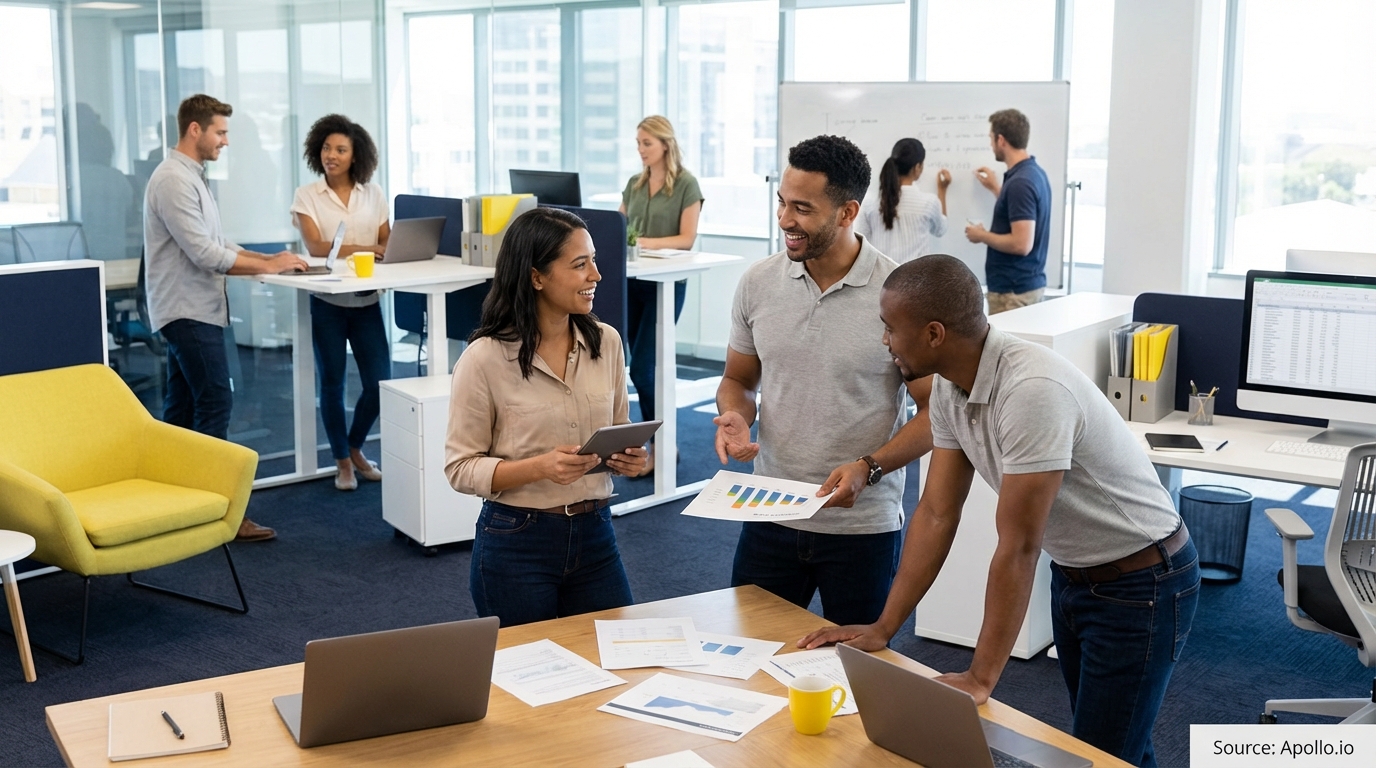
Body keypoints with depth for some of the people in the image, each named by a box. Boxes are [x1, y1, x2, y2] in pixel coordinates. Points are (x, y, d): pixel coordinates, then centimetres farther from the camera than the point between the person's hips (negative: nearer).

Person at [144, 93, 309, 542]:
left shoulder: (191, 177, 18)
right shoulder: (174, 181, -16)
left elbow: (216, 246, 19)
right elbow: (205, 254, -21)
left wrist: (269, 259, 8)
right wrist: (268, 266, -14)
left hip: (190, 313, 10)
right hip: (190, 313, -10)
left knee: (182, 411, 11)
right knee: (215, 404, -11)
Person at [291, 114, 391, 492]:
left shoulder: (373, 193, 7)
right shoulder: (307, 194, -1)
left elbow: (387, 243, 5)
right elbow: (315, 246, -13)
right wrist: (363, 249, -24)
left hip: (367, 301, 2)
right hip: (327, 302, -2)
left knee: (379, 382, 0)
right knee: (332, 383, 5)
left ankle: (355, 448, 25)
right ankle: (342, 461, 21)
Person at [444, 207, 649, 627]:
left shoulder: (606, 342, 0)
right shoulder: (486, 358, -13)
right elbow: (461, 468, -10)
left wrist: (629, 457, -9)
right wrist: (540, 467, -24)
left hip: (594, 535, 4)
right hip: (516, 544, -4)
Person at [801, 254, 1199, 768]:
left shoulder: (1032, 390, -33)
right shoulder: (949, 387, -7)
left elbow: (1019, 546, -30)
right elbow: (937, 514, -1)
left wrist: (981, 677, -25)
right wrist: (884, 627, -3)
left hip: (1139, 585, -8)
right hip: (1073, 574, 8)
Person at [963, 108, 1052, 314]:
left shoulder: (1020, 182, -22)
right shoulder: (1034, 173, 10)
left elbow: (1021, 244, -26)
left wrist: (982, 236, -12)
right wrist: (995, 188, 30)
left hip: (1012, 290, -10)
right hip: (1029, 283, 10)